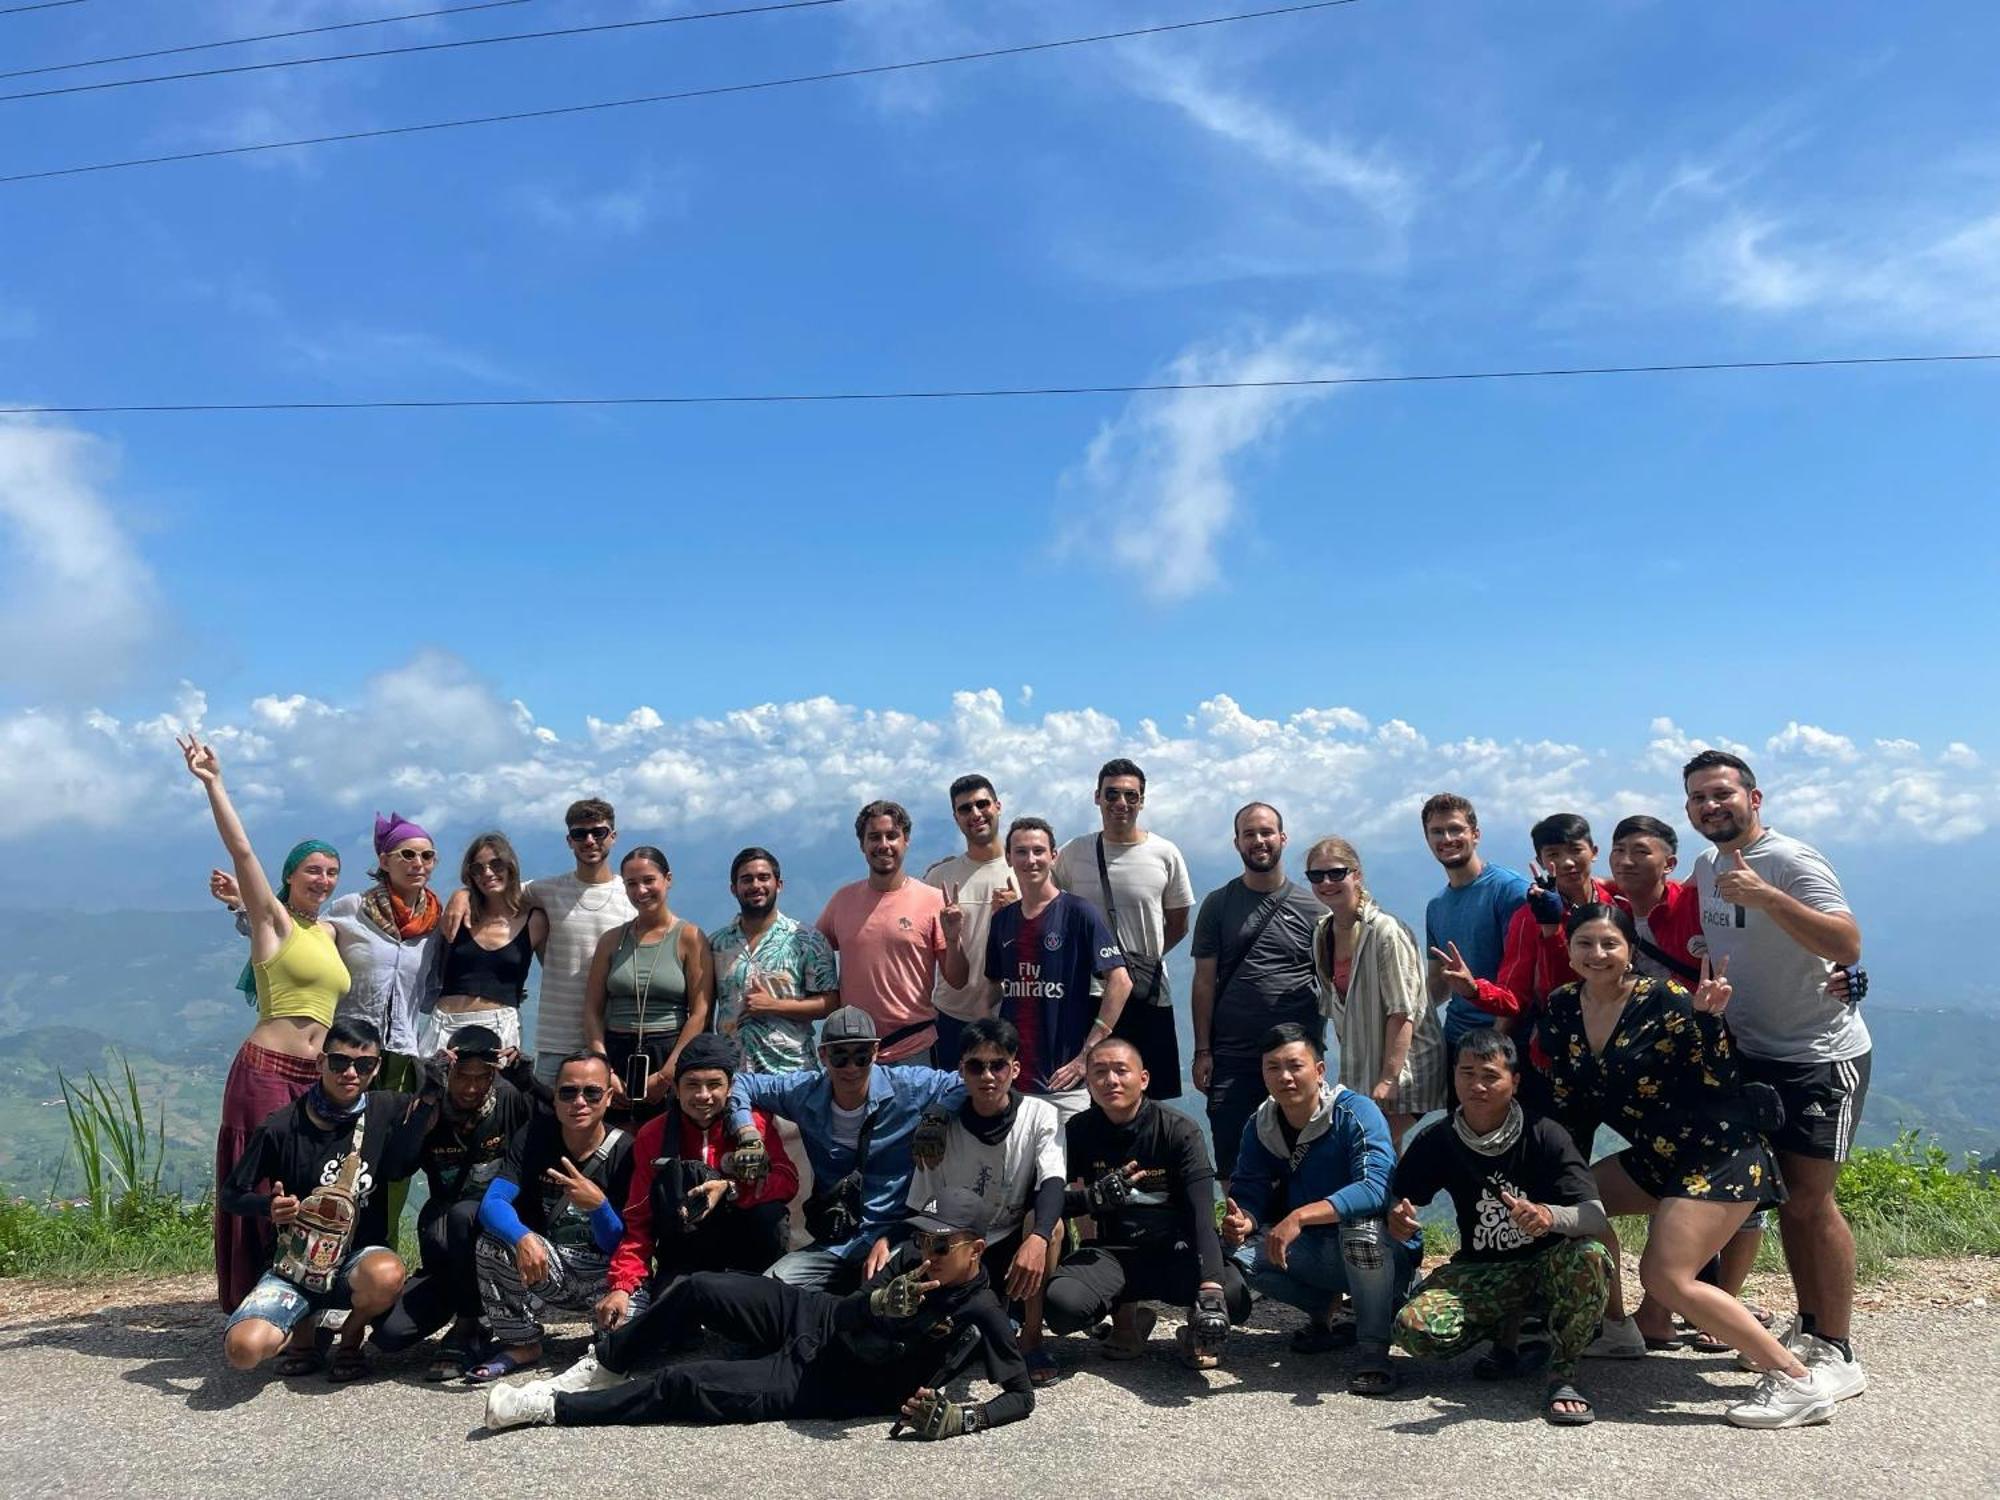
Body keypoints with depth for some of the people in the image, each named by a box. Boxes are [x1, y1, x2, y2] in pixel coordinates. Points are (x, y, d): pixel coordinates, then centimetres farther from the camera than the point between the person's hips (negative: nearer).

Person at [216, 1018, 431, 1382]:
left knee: (386, 1275, -35)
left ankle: (351, 1335, 0)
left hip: (357, 1259, 1)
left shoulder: (385, 1110, -5)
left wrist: (431, 1095, -10)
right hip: (293, 1267, 0)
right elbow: (229, 1195, 0)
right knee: (243, 1349, -26)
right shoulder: (282, 1129, -9)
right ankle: (303, 1328, 10)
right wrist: (269, 1206, -22)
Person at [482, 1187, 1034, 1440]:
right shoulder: (914, 1260, -5)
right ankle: (604, 1368, 16)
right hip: (813, 1318, 5)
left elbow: (1022, 1394, -17)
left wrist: (963, 1419, -34)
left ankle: (551, 1407, 1)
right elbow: (848, 1316, -8)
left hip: (819, 1384, -5)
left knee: (684, 1384, -15)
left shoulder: (980, 1314, -20)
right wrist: (880, 1301, -31)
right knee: (700, 1289, -9)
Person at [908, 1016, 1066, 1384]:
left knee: (1049, 1218, -33)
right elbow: (918, 1215, -3)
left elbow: (1052, 1184, -27)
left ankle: (1031, 1338, -15)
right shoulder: (941, 1129, -7)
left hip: (1017, 1248, -1)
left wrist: (1038, 1238, -48)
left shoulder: (1040, 1116, -11)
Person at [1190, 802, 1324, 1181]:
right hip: (1231, 1056, 0)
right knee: (1231, 1157, 3)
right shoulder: (1218, 904, 6)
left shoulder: (1311, 907, 5)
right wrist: (1202, 1051, -2)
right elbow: (1205, 981, 4)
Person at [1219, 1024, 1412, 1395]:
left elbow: (1376, 1188, -34)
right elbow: (1249, 1195, -4)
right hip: (1314, 1252, 6)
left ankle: (1374, 1347, -19)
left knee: (1361, 1220, -37)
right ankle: (1325, 1308, 8)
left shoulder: (1355, 1111, -20)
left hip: (1385, 1252, -5)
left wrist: (1299, 1217, -43)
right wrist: (1242, 1221, -29)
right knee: (1235, 1249, -17)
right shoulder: (1261, 1125, -2)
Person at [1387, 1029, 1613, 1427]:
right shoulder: (1437, 1140, -7)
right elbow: (1396, 1204, -1)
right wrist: (1398, 1221, -27)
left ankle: (1562, 1373, -13)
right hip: (1480, 1269, 2)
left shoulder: (1544, 1136, -15)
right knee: (1414, 1328, -26)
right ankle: (1506, 1331, 6)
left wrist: (1550, 1216, -45)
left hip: (1547, 1263, -2)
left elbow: (1596, 1218, -23)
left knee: (1590, 1259, -37)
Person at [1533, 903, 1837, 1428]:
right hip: (1659, 1155, 8)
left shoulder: (1663, 1000, -17)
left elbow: (1719, 1080, -16)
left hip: (1722, 1154, -8)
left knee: (1667, 1278, -17)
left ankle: (1797, 1380, -9)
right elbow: (1567, 1104, 10)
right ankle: (1616, 1329, 28)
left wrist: (1708, 1016, -30)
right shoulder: (1563, 1009, 2)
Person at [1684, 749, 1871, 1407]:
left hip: (1822, 1057, -7)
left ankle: (1838, 1353, 3)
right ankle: (1809, 1328, 25)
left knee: (1810, 1200, -8)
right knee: (1783, 1197, 12)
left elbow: (1848, 944, -31)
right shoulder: (1706, 867, 7)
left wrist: (1765, 897, -40)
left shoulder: (1792, 862, -17)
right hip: (1754, 1054, 7)